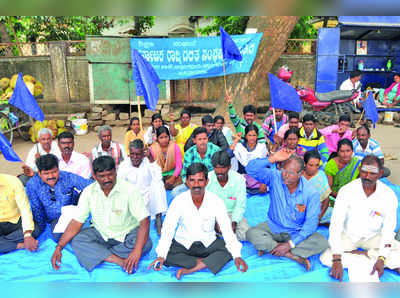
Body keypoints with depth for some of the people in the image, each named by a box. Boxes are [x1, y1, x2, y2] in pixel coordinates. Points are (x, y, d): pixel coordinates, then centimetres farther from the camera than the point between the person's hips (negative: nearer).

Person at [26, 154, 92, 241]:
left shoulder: (68, 177, -17)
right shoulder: (32, 185, -13)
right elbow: (36, 209, -4)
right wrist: (41, 229, 2)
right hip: (54, 219, 0)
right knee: (57, 236, -31)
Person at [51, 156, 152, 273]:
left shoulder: (129, 190, -19)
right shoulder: (89, 191, -7)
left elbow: (144, 221, -26)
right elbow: (76, 222, -5)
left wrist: (137, 251, -38)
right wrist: (59, 247, -16)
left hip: (127, 234, -3)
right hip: (100, 233, 3)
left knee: (146, 243, -31)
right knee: (76, 240, -23)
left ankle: (98, 254, -19)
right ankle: (121, 261, -28)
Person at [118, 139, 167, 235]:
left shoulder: (148, 162, -5)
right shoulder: (123, 166, -1)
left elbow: (158, 178, -21)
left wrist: (151, 159, -25)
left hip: (148, 198, 0)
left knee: (157, 184, -29)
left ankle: (158, 219, -22)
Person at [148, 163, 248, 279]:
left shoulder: (216, 201, -14)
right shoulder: (179, 201, -15)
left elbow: (227, 230, -16)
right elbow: (168, 229, -18)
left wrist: (237, 256, -27)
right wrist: (161, 255, -31)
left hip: (208, 244, 1)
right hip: (183, 244, 0)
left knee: (230, 249, -26)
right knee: (166, 255, -28)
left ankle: (189, 270, -27)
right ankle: (208, 262, -18)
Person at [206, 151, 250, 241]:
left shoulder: (239, 179, -10)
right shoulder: (207, 179, -11)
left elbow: (240, 206, -5)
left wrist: (234, 223, -21)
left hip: (232, 214, 1)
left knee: (247, 234, -24)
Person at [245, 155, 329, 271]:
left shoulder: (311, 193, -15)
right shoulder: (275, 177, -13)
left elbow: (310, 223, -16)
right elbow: (251, 169, -24)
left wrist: (290, 244, -23)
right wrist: (273, 158, -36)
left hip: (297, 232, 0)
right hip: (273, 227, 1)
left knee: (322, 243, -26)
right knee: (251, 233, -27)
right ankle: (293, 256, -24)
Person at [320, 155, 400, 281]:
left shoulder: (389, 195, -14)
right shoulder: (346, 191, -20)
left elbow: (388, 229, -10)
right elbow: (336, 225, -22)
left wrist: (382, 259, -23)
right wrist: (337, 260, -28)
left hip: (374, 237, 1)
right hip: (348, 236, 0)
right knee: (326, 258, -24)